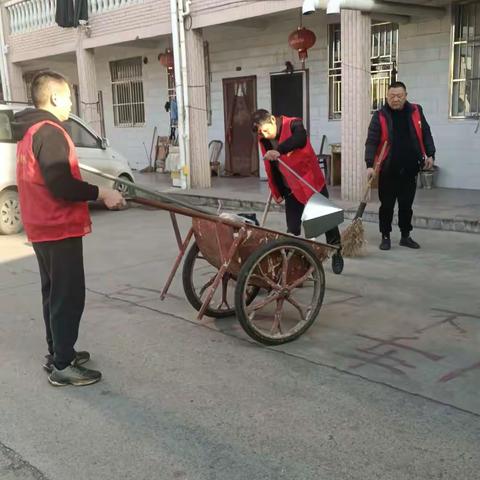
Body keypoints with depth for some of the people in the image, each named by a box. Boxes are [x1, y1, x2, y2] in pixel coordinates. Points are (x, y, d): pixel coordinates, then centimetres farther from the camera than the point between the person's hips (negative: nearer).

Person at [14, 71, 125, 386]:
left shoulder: (30, 131, 15)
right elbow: (61, 185, -25)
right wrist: (101, 193, -17)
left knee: (55, 294, 17)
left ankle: (58, 354, 27)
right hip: (59, 230, -10)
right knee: (69, 297, -4)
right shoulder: (50, 132, -17)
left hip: (44, 229, 10)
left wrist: (92, 192, 17)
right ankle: (62, 365, 3)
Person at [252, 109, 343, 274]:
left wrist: (279, 150, -55)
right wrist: (277, 191, 14)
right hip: (291, 190, 4)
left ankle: (336, 254, 26)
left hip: (312, 183, -4)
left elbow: (300, 139, -43)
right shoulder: (264, 140, -2)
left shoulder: (293, 124, -19)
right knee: (292, 229, 2)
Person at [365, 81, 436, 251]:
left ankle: (405, 236, 24)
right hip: (388, 170, -3)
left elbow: (426, 134, 11)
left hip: (410, 169, 3)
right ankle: (385, 237, 16)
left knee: (406, 205, 12)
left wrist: (430, 154, 1)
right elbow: (371, 142, -13)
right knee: (387, 205, 5)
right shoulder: (380, 116, -7)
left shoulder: (416, 111, 4)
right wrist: (370, 165, -24)